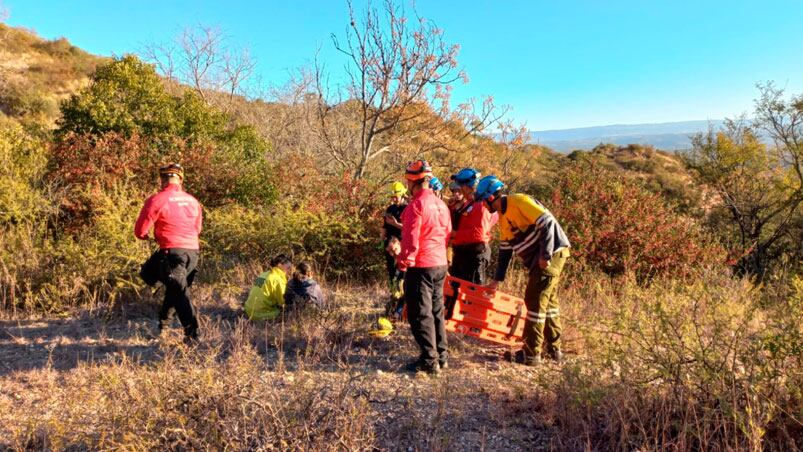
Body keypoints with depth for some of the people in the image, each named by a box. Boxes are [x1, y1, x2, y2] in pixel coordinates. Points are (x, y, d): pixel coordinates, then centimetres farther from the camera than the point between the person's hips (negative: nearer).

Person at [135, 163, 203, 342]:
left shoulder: (156, 200, -8)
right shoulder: (193, 201, 9)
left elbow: (140, 231, -4)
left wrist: (147, 236, 18)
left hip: (172, 252, -6)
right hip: (193, 252, 6)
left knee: (180, 293, -2)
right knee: (175, 288, 24)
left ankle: (192, 333, -7)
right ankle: (162, 322, 38)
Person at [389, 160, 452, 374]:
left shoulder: (416, 206, -16)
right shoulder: (441, 204, 10)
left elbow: (411, 241, -18)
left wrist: (403, 262, -8)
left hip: (420, 266, -8)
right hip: (440, 264, 8)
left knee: (420, 314, 0)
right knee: (436, 311, 17)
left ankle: (429, 360, 5)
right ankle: (442, 356, 25)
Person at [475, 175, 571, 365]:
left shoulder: (519, 202, -16)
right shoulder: (503, 216, 12)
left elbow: (548, 223, -22)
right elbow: (505, 249, 16)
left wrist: (545, 255, -24)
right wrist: (497, 279, 16)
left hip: (551, 253, -10)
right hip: (537, 259, 10)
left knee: (535, 301, -6)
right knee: (548, 300, 17)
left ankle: (531, 353, 1)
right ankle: (554, 348, 29)